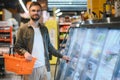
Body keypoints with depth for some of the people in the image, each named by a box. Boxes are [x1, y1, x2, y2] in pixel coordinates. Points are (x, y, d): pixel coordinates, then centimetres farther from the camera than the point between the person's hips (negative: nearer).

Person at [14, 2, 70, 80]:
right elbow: (17, 47, -3)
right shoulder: (23, 29, -3)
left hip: (44, 66, 4)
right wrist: (25, 52, -23)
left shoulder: (44, 29, 11)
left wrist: (61, 56, 15)